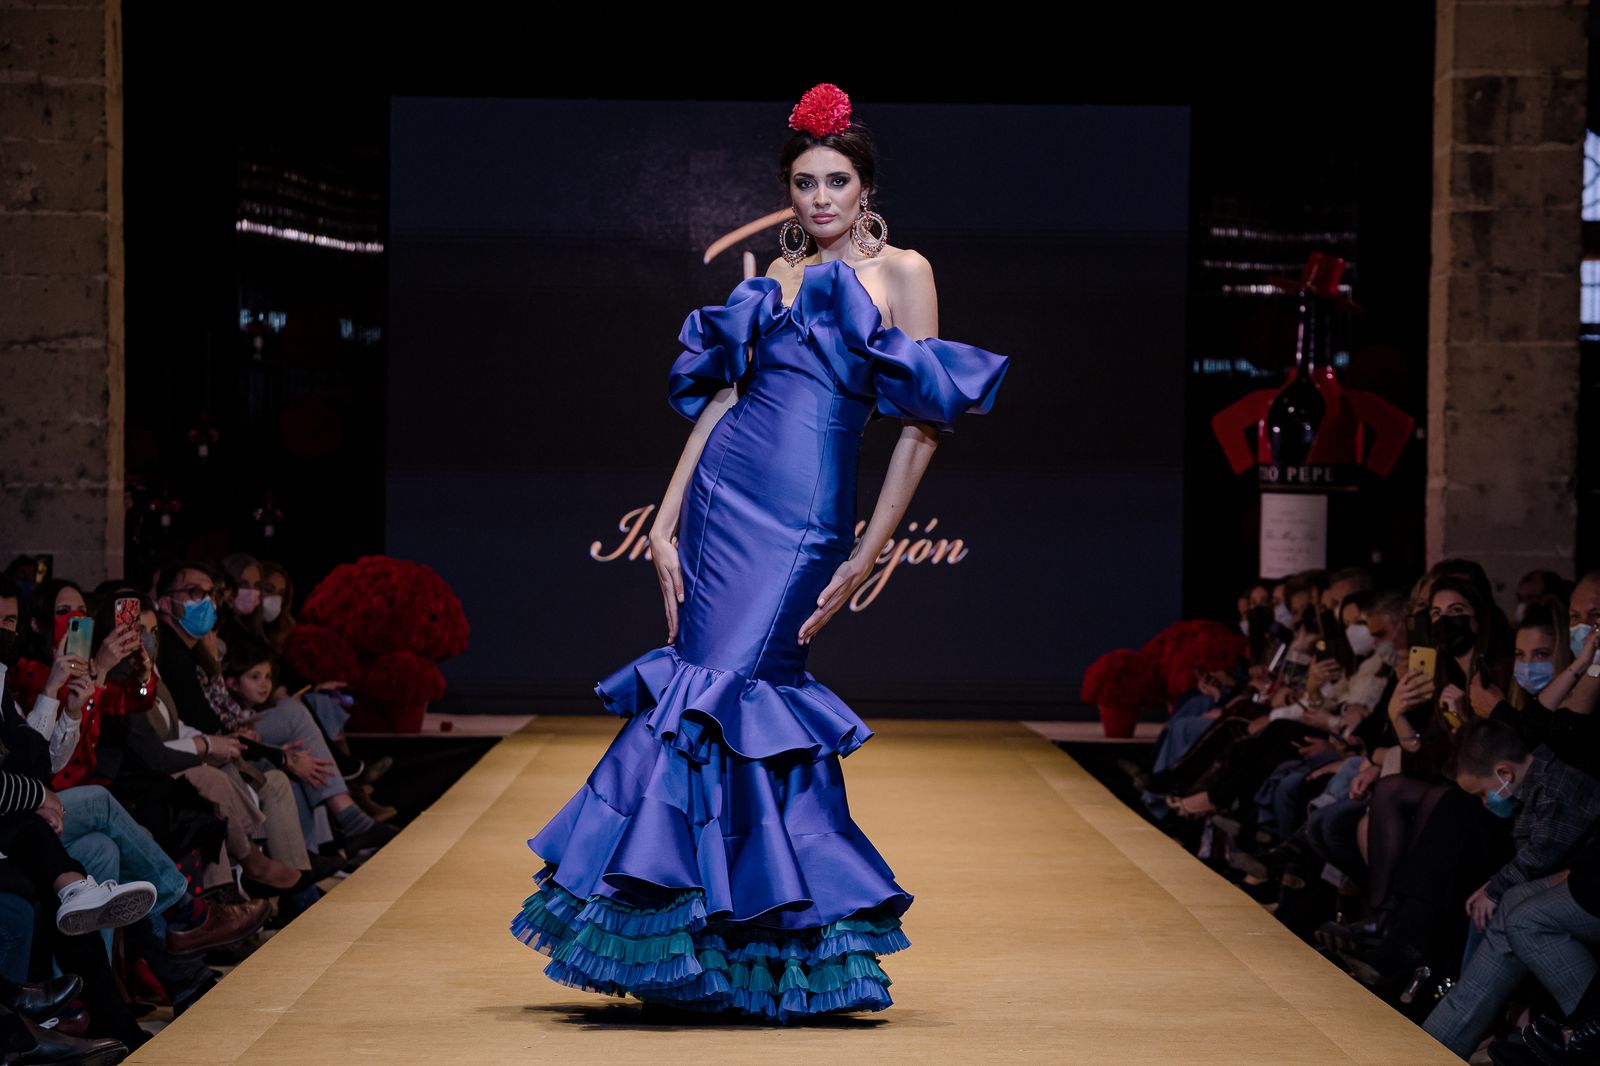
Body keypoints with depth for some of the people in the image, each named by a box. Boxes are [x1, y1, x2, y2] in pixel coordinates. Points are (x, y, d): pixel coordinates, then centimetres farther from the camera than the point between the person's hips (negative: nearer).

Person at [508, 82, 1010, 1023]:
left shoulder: (901, 272, 2)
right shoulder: (772, 277, 18)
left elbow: (923, 425, -3)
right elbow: (721, 398, 14)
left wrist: (867, 556, -6)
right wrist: (665, 522, 5)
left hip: (805, 515, -5)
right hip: (724, 494, 5)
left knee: (722, 690, -12)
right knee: (760, 698, 0)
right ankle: (796, 944, 11)